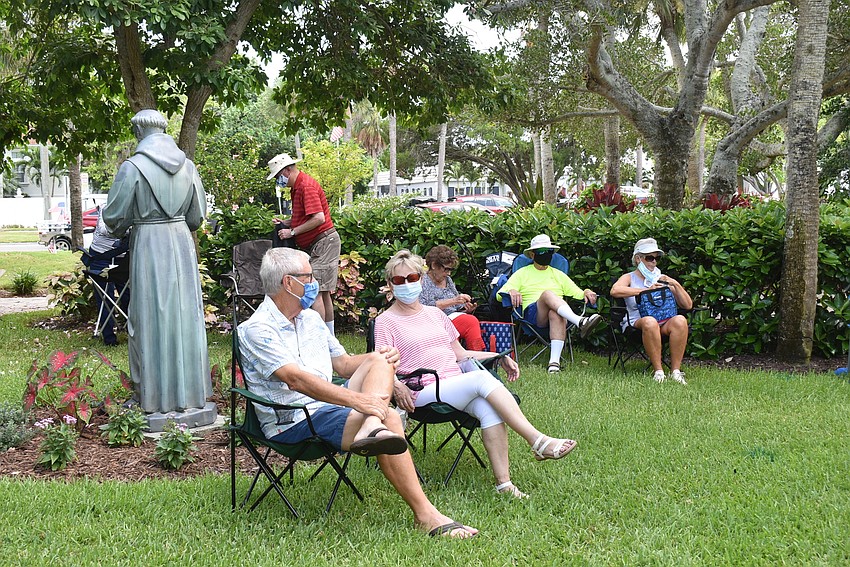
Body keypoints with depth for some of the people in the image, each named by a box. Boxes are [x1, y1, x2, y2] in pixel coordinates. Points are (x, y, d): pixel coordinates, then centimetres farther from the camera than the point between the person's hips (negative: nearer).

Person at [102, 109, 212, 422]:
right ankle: (190, 389, 18)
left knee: (152, 317, 3)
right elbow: (197, 215, 10)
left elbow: (114, 216, -4)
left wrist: (122, 229, 18)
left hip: (147, 245, -4)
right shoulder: (187, 165, 4)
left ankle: (156, 395, 9)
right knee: (185, 314, 10)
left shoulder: (132, 167, -10)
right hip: (182, 244, 4)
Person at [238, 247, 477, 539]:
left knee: (379, 361, -7)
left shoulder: (311, 319, 18)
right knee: (390, 418, -25)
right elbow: (294, 379, -24)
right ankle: (425, 515, -25)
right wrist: (355, 399, -32)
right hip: (294, 422, -9)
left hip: (329, 405, 9)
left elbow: (343, 364, 22)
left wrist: (380, 359, -1)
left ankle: (372, 427, -35)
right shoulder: (257, 329, -10)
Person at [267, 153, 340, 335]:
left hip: (323, 242, -11)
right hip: (316, 245, 11)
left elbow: (318, 218, -25)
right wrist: (285, 223, 10)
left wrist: (292, 232, -18)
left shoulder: (306, 186, -16)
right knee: (323, 292, 13)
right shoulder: (297, 187, 17)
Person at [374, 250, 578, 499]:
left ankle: (503, 482, -33)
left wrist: (499, 357, 16)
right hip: (423, 393, -5)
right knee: (483, 378, -30)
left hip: (457, 383, 5)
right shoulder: (385, 322, 7)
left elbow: (460, 354, 26)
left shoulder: (435, 314, 23)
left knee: (488, 408, -30)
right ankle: (538, 441, -34)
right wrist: (396, 386, -24)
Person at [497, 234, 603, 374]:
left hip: (559, 312, 2)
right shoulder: (522, 273, 22)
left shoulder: (559, 275, 31)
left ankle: (554, 361, -50)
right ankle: (580, 322, -58)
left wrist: (586, 293, -1)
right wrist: (511, 292, -13)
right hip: (532, 314, -2)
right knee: (548, 294, -35)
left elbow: (578, 293, 23)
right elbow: (500, 294, 11)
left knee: (556, 314, -39)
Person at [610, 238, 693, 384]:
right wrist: (645, 290, -13)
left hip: (664, 324, 3)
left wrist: (676, 285, 4)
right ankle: (658, 372, -34)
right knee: (650, 322, -39)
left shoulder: (662, 279, 23)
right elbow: (615, 290, -13)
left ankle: (676, 371, -29)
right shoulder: (629, 278, 14)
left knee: (680, 320, -31)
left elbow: (688, 305, 18)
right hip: (637, 322, -3)